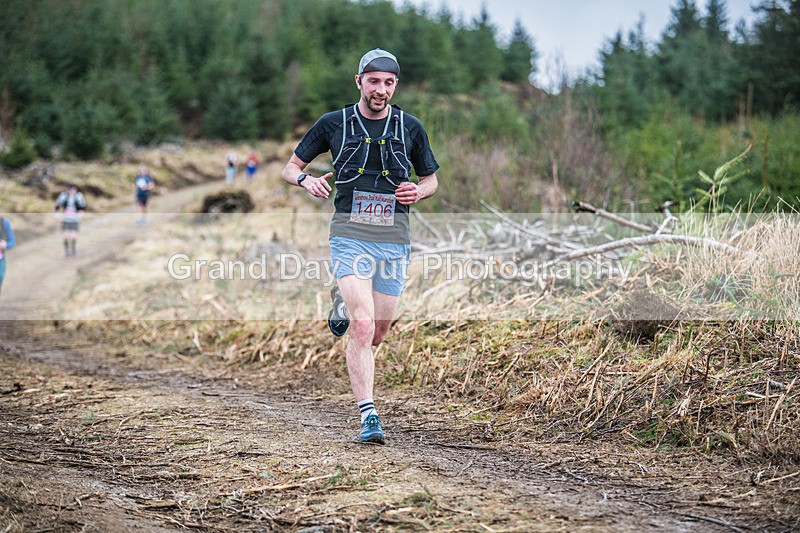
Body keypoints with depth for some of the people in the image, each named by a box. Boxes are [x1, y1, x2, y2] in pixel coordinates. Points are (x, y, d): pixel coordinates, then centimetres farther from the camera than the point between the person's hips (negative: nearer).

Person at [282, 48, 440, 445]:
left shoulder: (410, 127, 5)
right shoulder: (333, 124, 1)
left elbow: (431, 178, 16)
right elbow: (291, 167, 10)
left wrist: (418, 192, -7)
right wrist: (305, 180, -13)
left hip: (393, 238, 3)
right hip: (351, 235, -3)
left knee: (379, 331, 10)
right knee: (363, 327, -17)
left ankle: (344, 304, 43)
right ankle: (368, 416, -12)